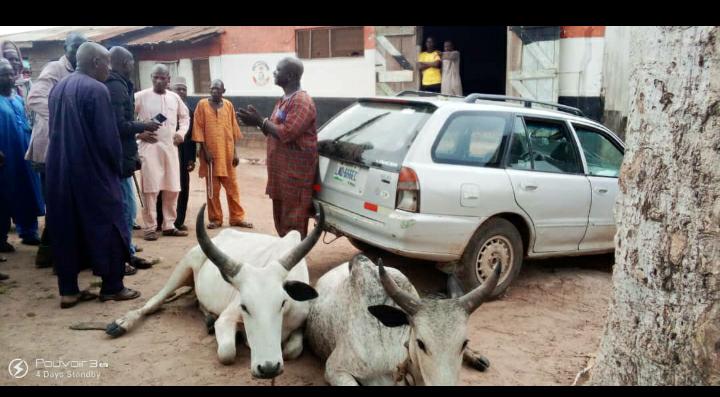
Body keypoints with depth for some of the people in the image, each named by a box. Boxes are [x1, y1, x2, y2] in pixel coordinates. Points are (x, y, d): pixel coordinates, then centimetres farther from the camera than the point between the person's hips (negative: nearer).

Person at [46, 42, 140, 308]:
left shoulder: (58, 87, 11)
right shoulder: (96, 89, -14)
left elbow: (54, 130, 15)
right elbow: (108, 136, -16)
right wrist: (117, 167, -2)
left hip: (59, 171, 8)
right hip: (93, 172, -7)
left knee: (66, 229, 10)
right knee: (107, 226, 4)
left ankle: (68, 291, 14)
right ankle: (112, 287, 10)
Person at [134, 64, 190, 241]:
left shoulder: (175, 97, 10)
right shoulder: (140, 96, -2)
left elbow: (185, 117, 23)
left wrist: (181, 132, 8)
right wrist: (139, 133, -9)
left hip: (170, 147, 4)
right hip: (149, 146, -4)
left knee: (172, 188, 6)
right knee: (150, 188, -4)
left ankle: (169, 225, 17)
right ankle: (150, 227, 5)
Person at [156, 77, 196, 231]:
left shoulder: (190, 110, 11)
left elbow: (192, 135, 10)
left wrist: (192, 158, 8)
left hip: (184, 154, 4)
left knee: (183, 188, 7)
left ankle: (179, 220, 16)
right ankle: (159, 221, 11)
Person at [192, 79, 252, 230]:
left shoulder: (229, 105, 7)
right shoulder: (202, 104, 0)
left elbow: (233, 129, 8)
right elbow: (199, 128, -3)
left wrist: (235, 152, 4)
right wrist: (205, 150, -11)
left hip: (228, 153, 2)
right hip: (211, 152, -2)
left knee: (232, 186, 7)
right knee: (212, 188, 4)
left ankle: (237, 218, 15)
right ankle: (215, 219, 14)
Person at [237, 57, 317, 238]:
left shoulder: (302, 101, -14)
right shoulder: (283, 100, 18)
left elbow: (286, 133, -24)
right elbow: (273, 131, 23)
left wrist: (260, 121, -14)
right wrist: (258, 121, 6)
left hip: (295, 175, -10)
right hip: (281, 173, 10)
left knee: (294, 225, -6)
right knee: (281, 222, 16)